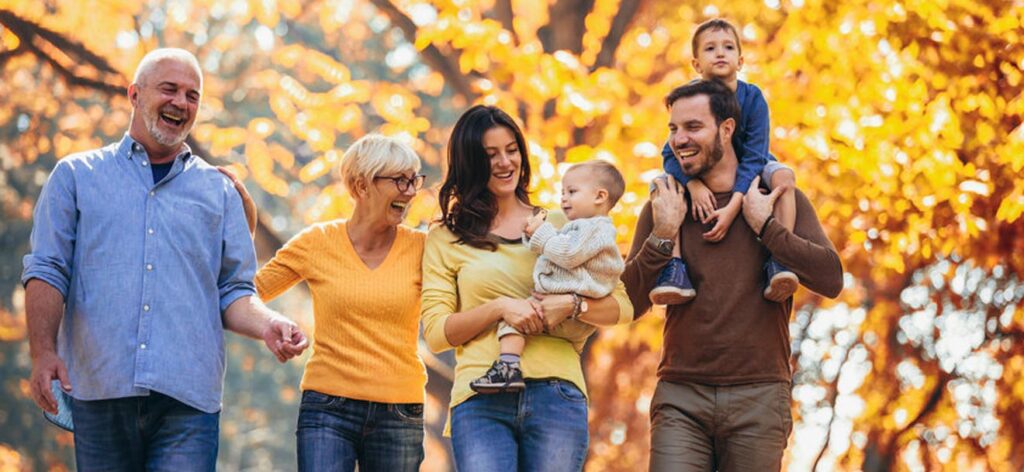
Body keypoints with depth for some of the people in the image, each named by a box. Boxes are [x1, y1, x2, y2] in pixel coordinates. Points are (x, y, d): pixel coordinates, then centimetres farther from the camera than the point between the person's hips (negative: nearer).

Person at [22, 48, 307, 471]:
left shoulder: (218, 191, 17)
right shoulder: (76, 176, 13)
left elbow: (233, 292, 14)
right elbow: (47, 272, 4)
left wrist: (266, 325, -8)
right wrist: (44, 352, -11)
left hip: (188, 395, 1)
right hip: (99, 387, -1)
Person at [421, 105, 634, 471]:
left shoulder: (560, 225, 15)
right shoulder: (446, 239, 13)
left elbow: (622, 307, 10)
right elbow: (436, 332, 4)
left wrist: (570, 305, -9)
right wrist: (500, 307, -10)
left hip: (556, 396, 1)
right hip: (481, 401, -1)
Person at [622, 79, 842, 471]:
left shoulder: (779, 197, 6)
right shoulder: (662, 207, 10)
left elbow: (830, 280, -6)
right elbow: (629, 305, 4)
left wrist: (763, 225, -8)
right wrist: (662, 236, -7)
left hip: (759, 397, -1)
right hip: (681, 397, 1)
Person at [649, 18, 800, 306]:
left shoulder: (752, 98, -20)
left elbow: (754, 158, -26)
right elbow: (671, 154, -20)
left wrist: (733, 207, -40)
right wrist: (693, 185, -42)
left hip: (747, 174, -1)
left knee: (783, 176, -32)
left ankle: (779, 261, -38)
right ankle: (674, 267, -34)